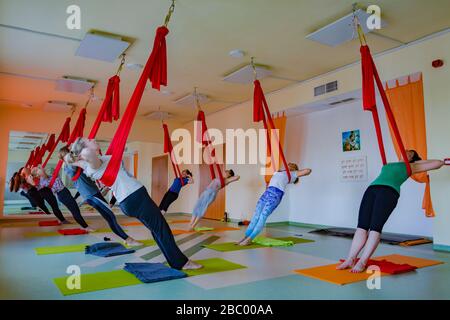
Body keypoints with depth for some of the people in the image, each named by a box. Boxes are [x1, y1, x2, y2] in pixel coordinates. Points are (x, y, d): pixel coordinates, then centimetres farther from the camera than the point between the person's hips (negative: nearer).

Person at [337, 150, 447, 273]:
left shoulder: (410, 167, 25)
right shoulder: (389, 164, 37)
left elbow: (438, 163, 26)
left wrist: (419, 160, 40)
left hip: (389, 191, -4)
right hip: (371, 189, 4)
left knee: (375, 227, -17)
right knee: (362, 226, -8)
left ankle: (362, 262, -18)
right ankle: (350, 259, -11)